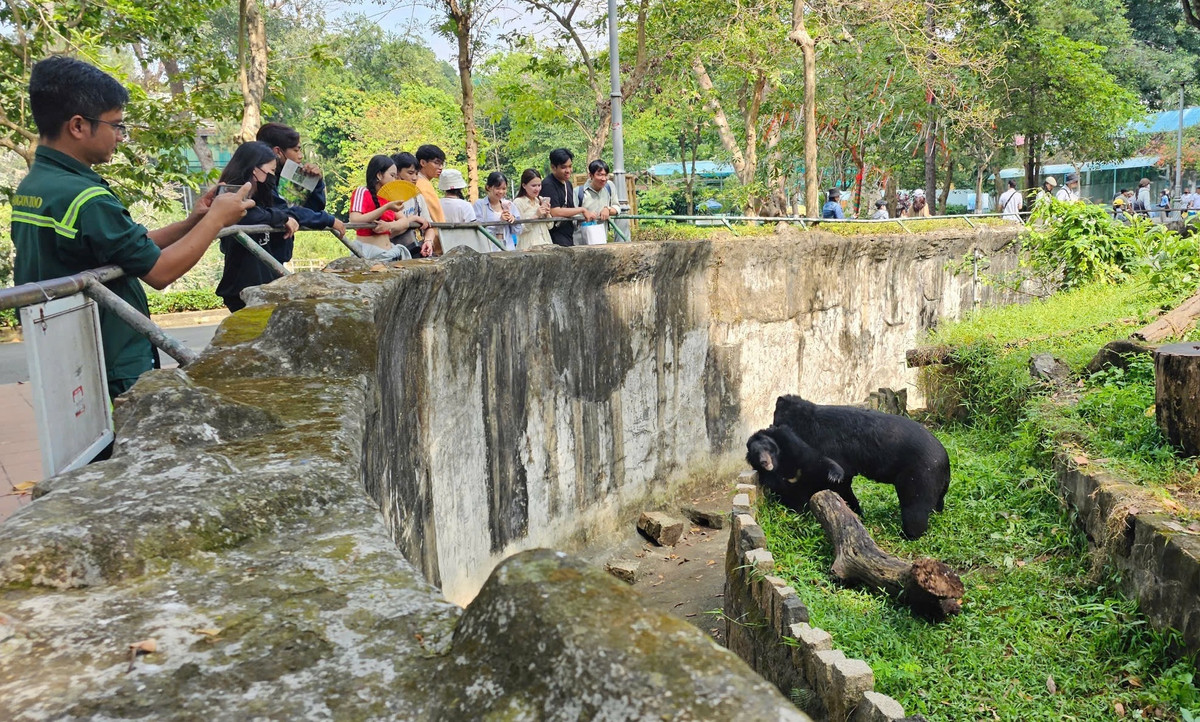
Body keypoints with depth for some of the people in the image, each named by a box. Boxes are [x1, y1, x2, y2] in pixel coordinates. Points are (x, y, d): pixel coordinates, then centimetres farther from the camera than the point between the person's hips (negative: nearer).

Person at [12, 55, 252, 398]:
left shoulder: (29, 188, 7)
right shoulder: (83, 198, -23)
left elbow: (130, 247, 9)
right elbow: (159, 271, -16)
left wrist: (191, 223, 4)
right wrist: (217, 219, -7)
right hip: (115, 374, -9)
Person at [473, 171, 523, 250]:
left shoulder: (509, 204, 12)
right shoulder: (479, 205, 0)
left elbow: (518, 231, 13)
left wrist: (513, 219, -5)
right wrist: (499, 221, -13)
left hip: (509, 249, 3)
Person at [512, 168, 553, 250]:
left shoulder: (541, 200, 12)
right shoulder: (518, 202, -5)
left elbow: (550, 226, 15)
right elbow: (519, 229, -12)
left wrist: (547, 215, -3)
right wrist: (536, 215, -16)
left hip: (546, 244, 5)